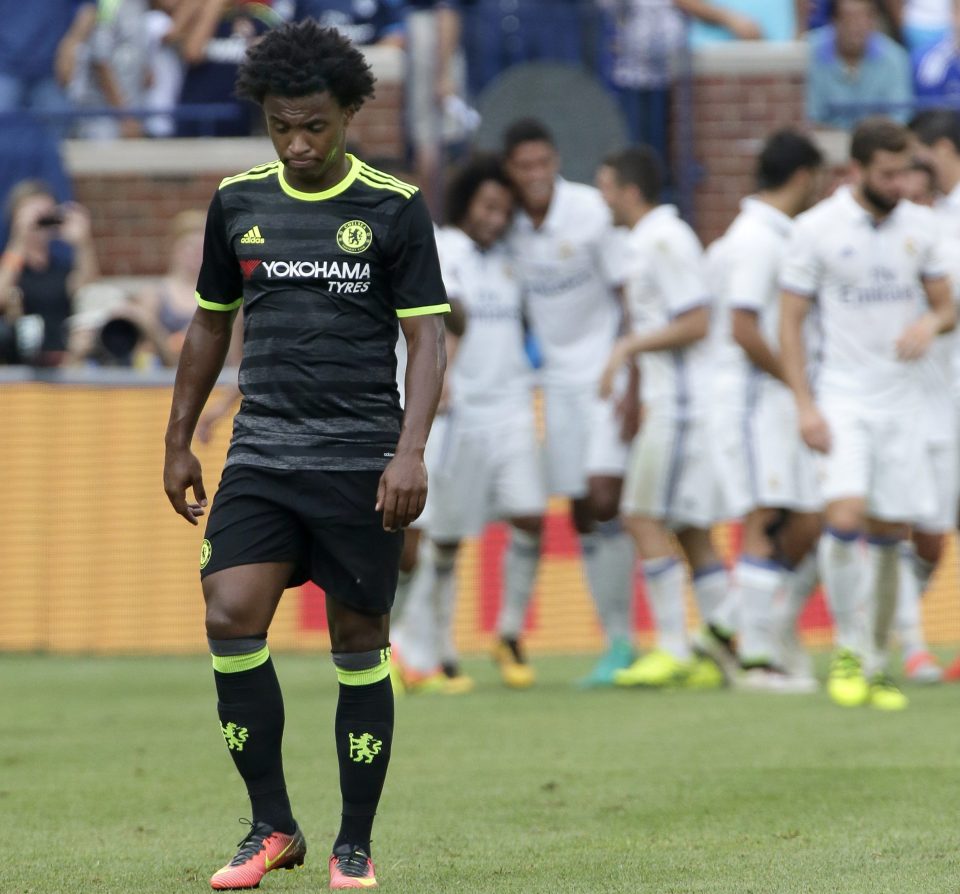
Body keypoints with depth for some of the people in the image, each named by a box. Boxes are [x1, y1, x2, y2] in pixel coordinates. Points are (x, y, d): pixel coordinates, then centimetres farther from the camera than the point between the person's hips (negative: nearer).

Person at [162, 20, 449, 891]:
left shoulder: (394, 208, -2)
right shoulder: (238, 201, 8)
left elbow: (425, 337, -3)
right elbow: (211, 324, 18)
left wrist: (410, 452, -14)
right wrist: (178, 442, 17)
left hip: (360, 459, -3)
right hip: (261, 452, 3)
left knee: (359, 643, 1)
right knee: (230, 622, -12)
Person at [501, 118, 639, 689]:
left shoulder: (592, 212, -13)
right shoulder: (510, 226, -1)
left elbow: (631, 298, -10)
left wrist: (636, 386, -14)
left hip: (608, 373, -5)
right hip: (557, 379, 5)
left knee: (605, 500, -16)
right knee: (582, 515, 2)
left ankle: (622, 639, -11)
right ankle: (617, 643, 8)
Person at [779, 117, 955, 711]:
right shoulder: (818, 229, -5)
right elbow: (790, 322, -3)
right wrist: (805, 406, -11)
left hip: (904, 400, 3)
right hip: (843, 398, -3)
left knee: (889, 533, 4)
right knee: (846, 516, -21)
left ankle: (877, 662, 14)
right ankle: (849, 649, -8)